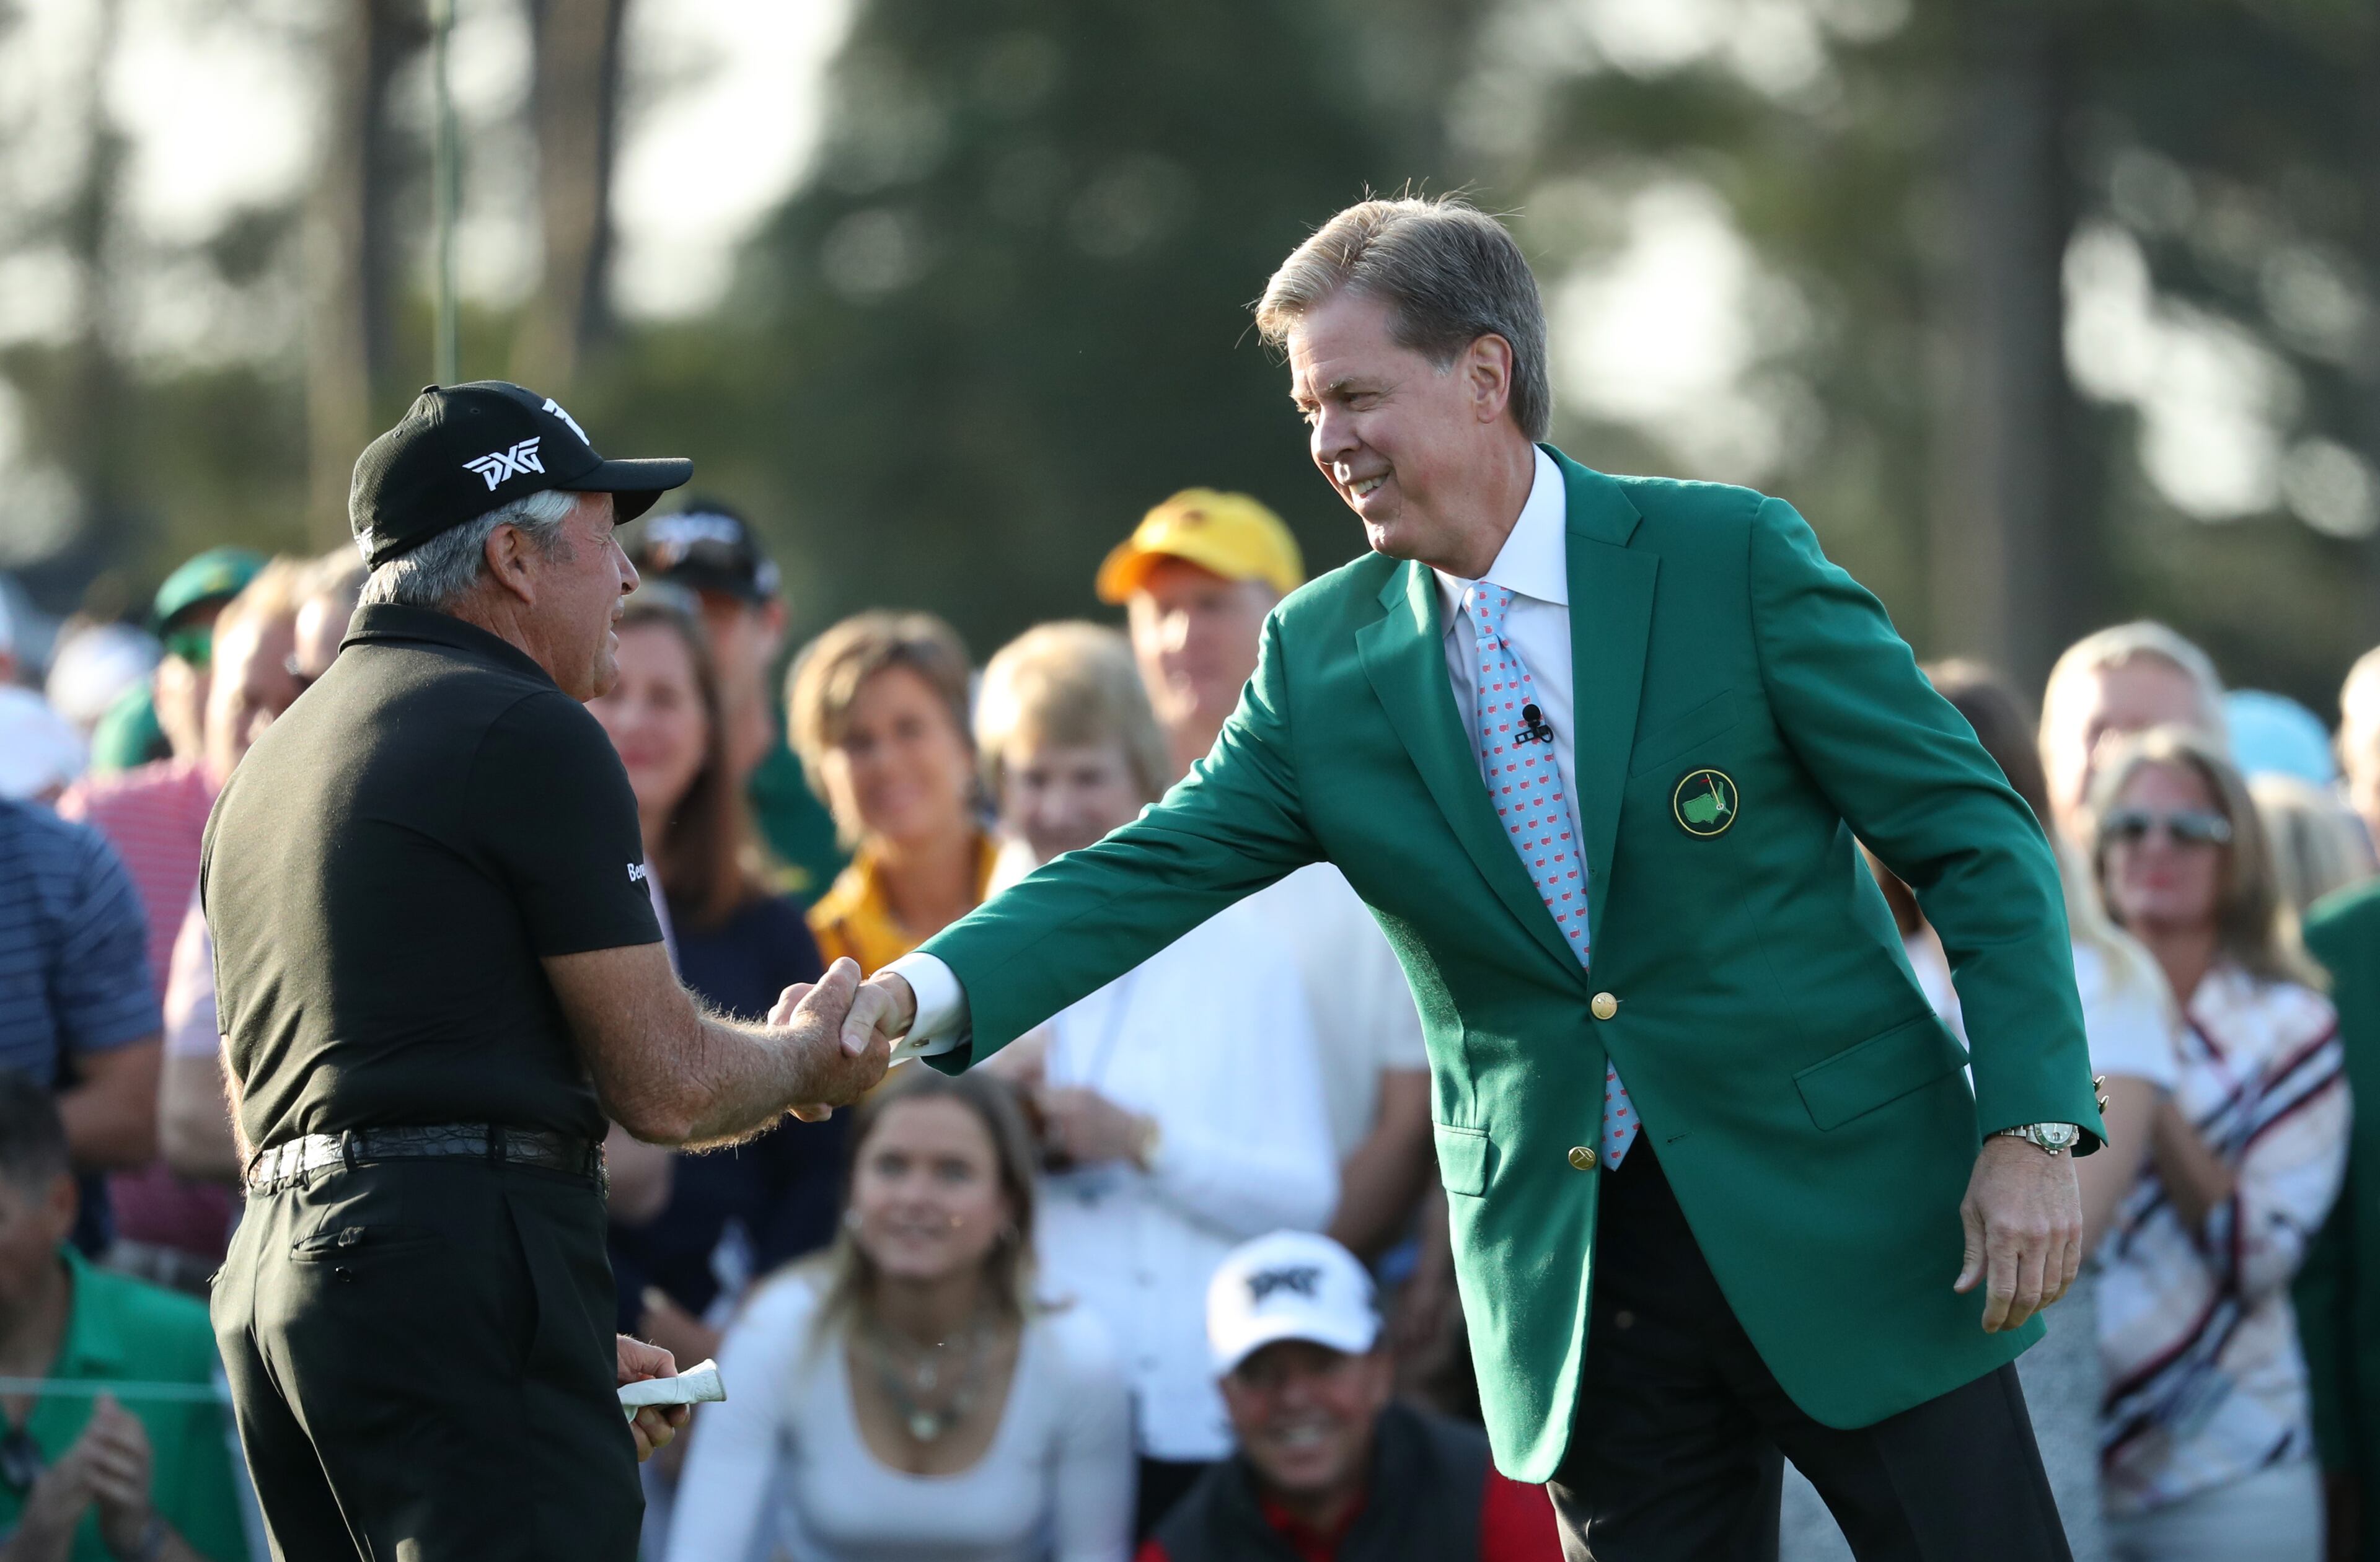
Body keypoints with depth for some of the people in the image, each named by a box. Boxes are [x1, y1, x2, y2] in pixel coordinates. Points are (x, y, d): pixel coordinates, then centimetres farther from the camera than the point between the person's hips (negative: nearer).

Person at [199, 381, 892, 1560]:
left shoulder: (270, 764, 23)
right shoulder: (527, 734, -6)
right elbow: (665, 1086, -8)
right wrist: (810, 1058, 14)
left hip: (270, 1280, 9)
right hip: (460, 1265, -9)